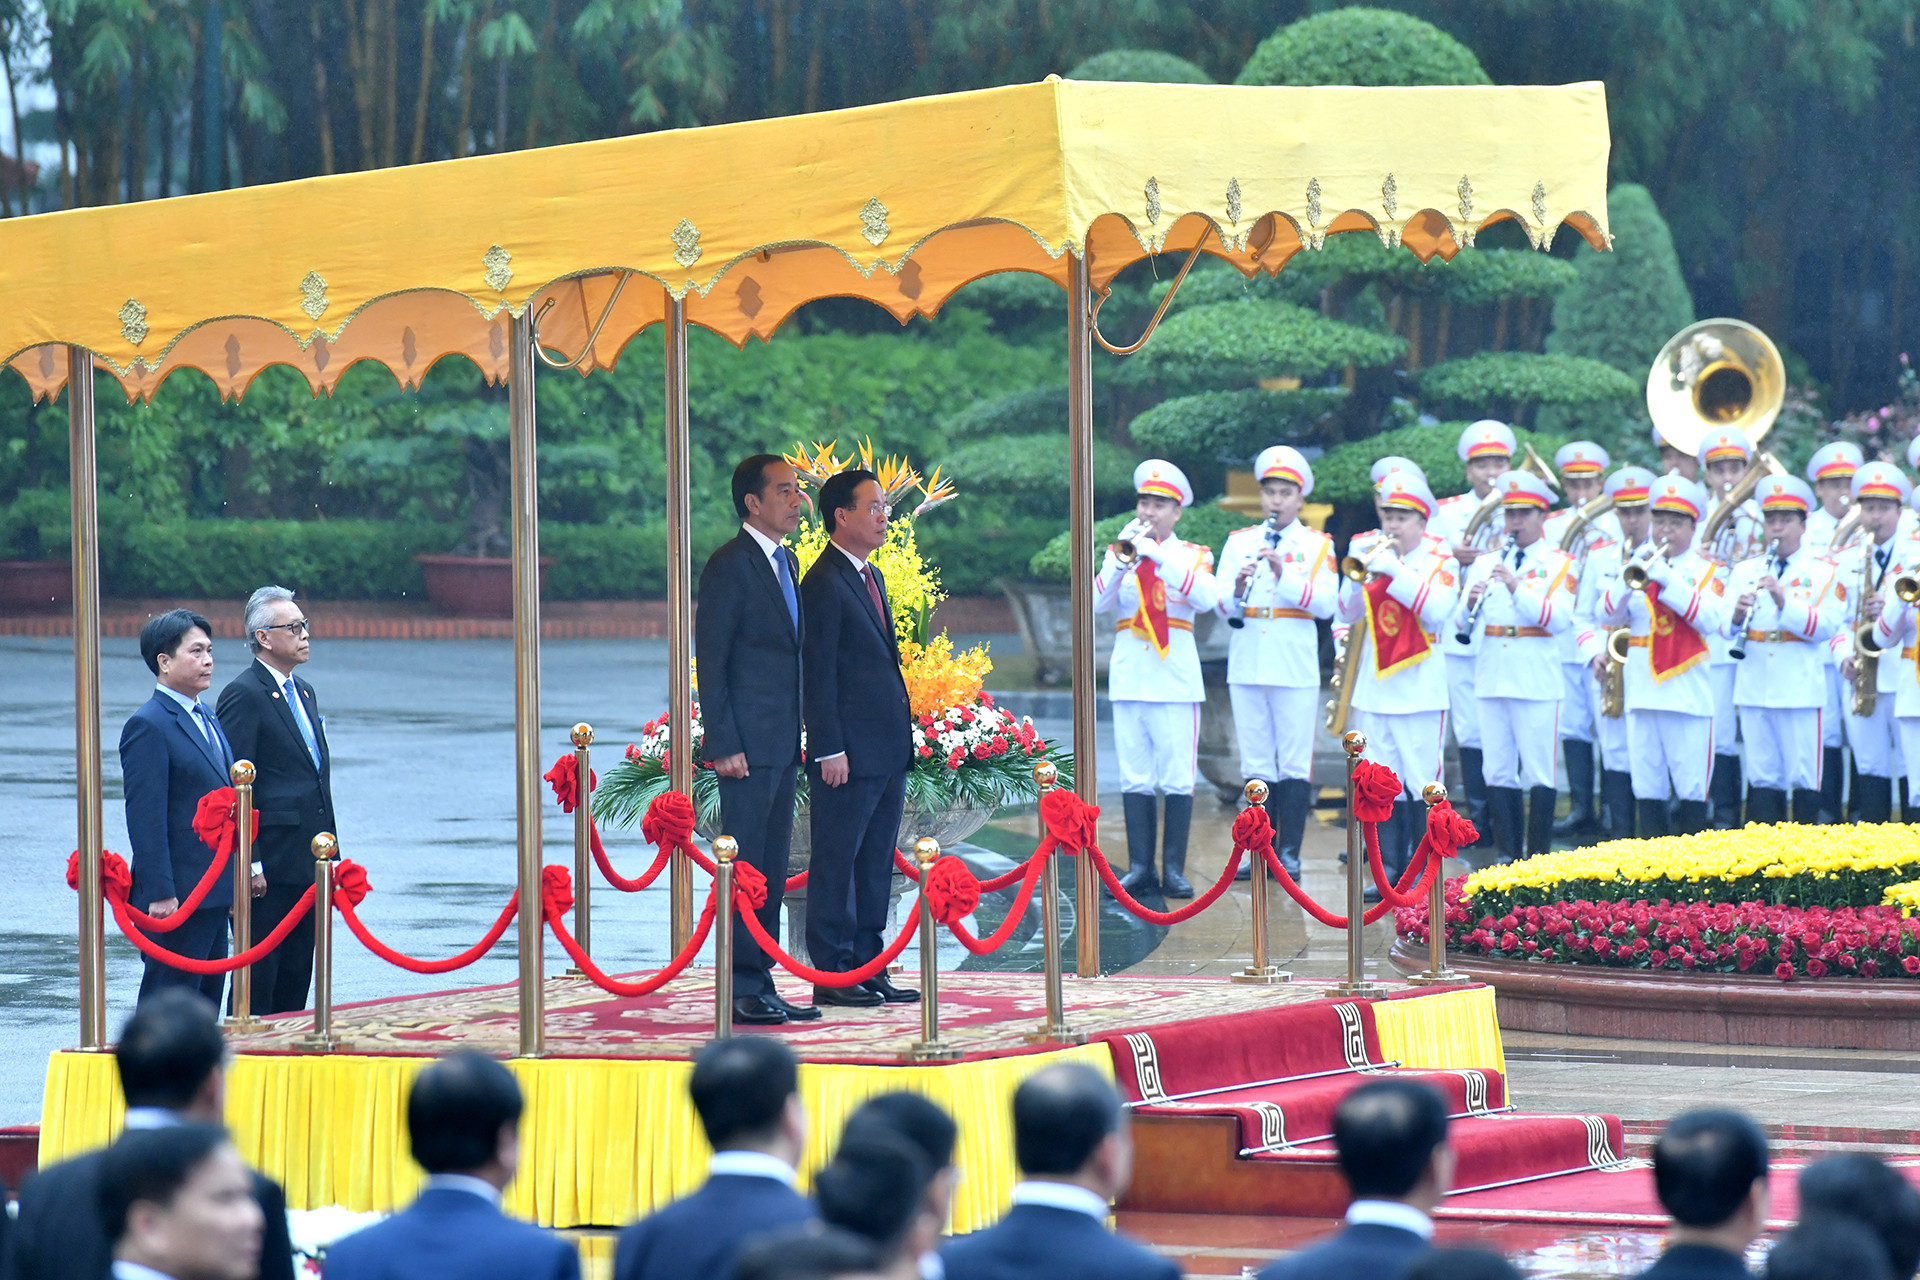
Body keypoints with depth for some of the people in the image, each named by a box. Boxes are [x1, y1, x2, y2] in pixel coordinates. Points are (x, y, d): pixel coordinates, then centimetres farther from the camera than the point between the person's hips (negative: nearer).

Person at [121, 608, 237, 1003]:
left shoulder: (208, 720, 16)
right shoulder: (148, 726, -13)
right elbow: (145, 819, -18)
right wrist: (159, 893, -22)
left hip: (214, 893, 9)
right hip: (177, 897, -9)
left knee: (208, 999, 11)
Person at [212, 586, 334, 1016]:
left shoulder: (303, 692, 18)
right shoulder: (244, 695, -10)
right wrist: (249, 863, -18)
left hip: (308, 864, 9)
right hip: (272, 864, -9)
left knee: (296, 979, 11)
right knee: (259, 977, -5)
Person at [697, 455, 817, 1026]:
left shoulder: (787, 564, 16)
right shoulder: (729, 567, -10)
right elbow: (711, 662, -12)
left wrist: (798, 737, 16)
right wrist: (724, 744, -16)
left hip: (784, 744, 9)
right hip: (748, 744, -9)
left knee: (772, 871, 10)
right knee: (746, 869, -7)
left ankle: (761, 984, 15)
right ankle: (743, 991, -5)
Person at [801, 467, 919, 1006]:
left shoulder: (872, 577, 17)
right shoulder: (824, 583, -12)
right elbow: (818, 673, -15)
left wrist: (903, 739, 18)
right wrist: (830, 750, -18)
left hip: (887, 751, 9)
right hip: (849, 755, -9)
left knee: (876, 865, 12)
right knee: (837, 863, -3)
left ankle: (868, 968, 18)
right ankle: (832, 976, 0)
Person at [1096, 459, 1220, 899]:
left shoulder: (1193, 555, 7)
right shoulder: (1120, 552, 12)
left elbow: (1206, 597, -15)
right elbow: (1096, 604, -3)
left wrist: (1156, 553, -20)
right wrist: (1121, 558, -16)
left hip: (1176, 678, -2)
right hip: (1130, 677, 2)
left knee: (1177, 777, -5)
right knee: (1134, 778, 1)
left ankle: (1174, 869, -1)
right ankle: (1140, 867, 4)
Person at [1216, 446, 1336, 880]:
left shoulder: (1317, 545, 3)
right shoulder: (1239, 543, 11)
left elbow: (1326, 604, -10)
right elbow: (1220, 604, 4)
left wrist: (1284, 576, -20)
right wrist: (1237, 591, -18)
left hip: (1295, 666, -3)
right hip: (1246, 665, 3)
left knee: (1294, 764, -2)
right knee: (1256, 765, 6)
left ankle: (1290, 852, 2)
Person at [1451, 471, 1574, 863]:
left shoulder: (1557, 564, 2)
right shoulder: (1486, 563, 14)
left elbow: (1559, 619, -13)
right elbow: (1461, 624, 9)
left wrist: (1517, 587, -20)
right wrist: (1470, 603, -13)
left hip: (1536, 680, -4)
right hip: (1491, 679, 4)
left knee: (1537, 773, -3)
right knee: (1498, 772, 5)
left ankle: (1538, 856, 2)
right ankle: (1507, 853, 12)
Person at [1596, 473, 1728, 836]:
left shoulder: (1705, 571, 5)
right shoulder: (1635, 564, 14)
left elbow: (1711, 619, -12)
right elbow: (1606, 616, 4)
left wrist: (1668, 580, -19)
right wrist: (1628, 578, -13)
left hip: (1688, 693, -3)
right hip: (1642, 692, 3)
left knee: (1691, 786, -5)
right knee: (1647, 786, 4)